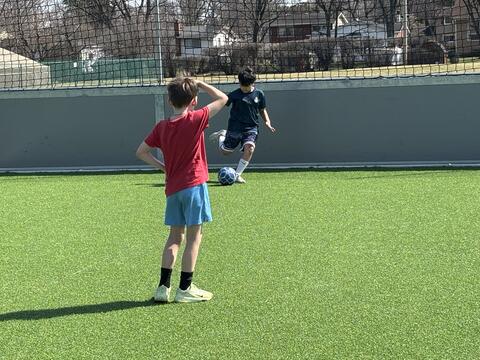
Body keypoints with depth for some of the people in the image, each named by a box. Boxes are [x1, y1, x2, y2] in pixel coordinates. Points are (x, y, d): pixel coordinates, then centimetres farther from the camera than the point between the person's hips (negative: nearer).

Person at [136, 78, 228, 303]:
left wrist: (163, 167, 13)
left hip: (172, 188, 5)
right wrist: (199, 84, 7)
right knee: (194, 237, 2)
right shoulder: (195, 120, -9)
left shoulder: (162, 126, 5)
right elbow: (222, 99, 0)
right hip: (193, 185, -5)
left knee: (174, 237, 14)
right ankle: (185, 289, 4)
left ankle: (163, 287, 13)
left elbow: (141, 152, 11)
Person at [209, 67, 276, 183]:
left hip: (251, 127, 1)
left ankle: (237, 175, -10)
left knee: (249, 148, -24)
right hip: (235, 126, -1)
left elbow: (262, 110, 16)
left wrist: (267, 122, 0)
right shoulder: (235, 94, -5)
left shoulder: (259, 94, 3)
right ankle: (222, 135, 40)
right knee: (225, 151, 5)